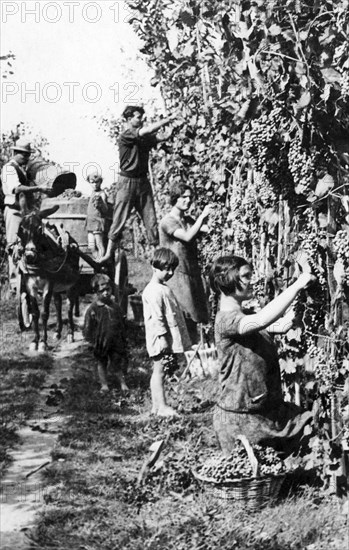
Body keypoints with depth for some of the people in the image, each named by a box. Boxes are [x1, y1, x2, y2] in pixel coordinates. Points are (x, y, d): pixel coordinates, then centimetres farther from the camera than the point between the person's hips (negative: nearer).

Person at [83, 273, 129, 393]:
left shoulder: (115, 307, 0)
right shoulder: (92, 309, -11)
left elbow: (121, 325, 9)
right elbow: (87, 328, -6)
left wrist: (123, 340, 9)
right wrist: (93, 340, -11)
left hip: (115, 342, 1)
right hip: (101, 342, -1)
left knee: (117, 363, 6)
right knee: (101, 363, 14)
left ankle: (122, 383, 20)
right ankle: (104, 384, 27)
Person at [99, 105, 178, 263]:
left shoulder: (145, 138, 13)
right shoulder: (126, 136, -8)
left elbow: (162, 138, 1)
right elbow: (147, 131, -20)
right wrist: (169, 119, -17)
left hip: (143, 182, 6)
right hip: (127, 181, -6)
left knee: (150, 218, 2)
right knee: (119, 218, -4)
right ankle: (109, 253, 2)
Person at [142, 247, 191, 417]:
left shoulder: (164, 288, 17)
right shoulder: (153, 291, -16)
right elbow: (155, 317, -20)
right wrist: (162, 337, -23)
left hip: (171, 339, 10)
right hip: (162, 340, -10)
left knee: (159, 372, 12)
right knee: (159, 372, -4)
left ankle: (156, 406, 18)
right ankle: (161, 406, -2)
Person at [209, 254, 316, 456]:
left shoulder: (247, 317, 12)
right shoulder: (226, 320, -19)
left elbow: (281, 325, 7)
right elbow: (262, 320, -36)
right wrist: (297, 286, -30)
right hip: (240, 418, -9)